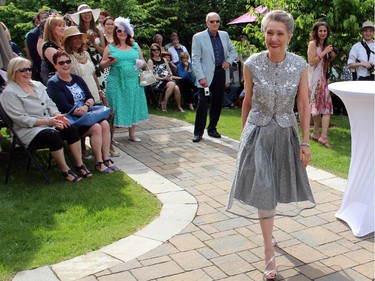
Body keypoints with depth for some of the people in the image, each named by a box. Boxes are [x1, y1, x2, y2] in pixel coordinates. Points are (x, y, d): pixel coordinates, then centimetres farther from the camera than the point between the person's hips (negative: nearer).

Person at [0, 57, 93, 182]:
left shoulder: (37, 85, 13)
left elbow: (50, 104, 13)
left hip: (49, 123, 7)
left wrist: (57, 115, -11)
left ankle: (79, 165, -10)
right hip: (27, 130, -7)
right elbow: (22, 119, -16)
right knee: (53, 135, -33)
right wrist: (48, 121, -23)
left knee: (72, 129, -17)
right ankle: (65, 171, -21)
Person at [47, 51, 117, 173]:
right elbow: (64, 107, -15)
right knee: (96, 127, -26)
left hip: (86, 114, 6)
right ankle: (98, 163, -16)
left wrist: (86, 106, -13)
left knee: (105, 124, -19)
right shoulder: (53, 84, -4)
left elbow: (91, 98, 9)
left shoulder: (77, 79, 16)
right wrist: (80, 111, -20)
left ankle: (106, 159, -15)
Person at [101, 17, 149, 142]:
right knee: (115, 108, -1)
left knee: (133, 106, 6)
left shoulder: (135, 46, 12)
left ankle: (132, 134, 17)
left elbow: (143, 62, 18)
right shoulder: (110, 47, 6)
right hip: (116, 82, -2)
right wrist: (109, 62, -15)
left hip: (133, 82, 2)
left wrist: (142, 63, -5)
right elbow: (102, 64, 6)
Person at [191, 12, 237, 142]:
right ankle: (198, 132, 4)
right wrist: (201, 77, -16)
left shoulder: (224, 35, 8)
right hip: (207, 75, -5)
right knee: (203, 104, -5)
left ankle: (212, 129, 24)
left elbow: (232, 50, 23)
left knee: (217, 103, 11)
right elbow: (195, 59, -9)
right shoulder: (198, 37, -6)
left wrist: (229, 61, 4)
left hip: (221, 74, 5)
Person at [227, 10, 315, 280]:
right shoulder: (252, 64, -11)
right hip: (258, 132, -1)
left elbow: (304, 105, -4)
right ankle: (269, 251, 9)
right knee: (263, 188, -1)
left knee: (278, 186, 16)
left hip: (286, 132, 2)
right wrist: (244, 133, 9)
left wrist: (305, 142, -6)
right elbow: (247, 101, 1)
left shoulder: (300, 65, -9)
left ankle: (268, 231, 44)